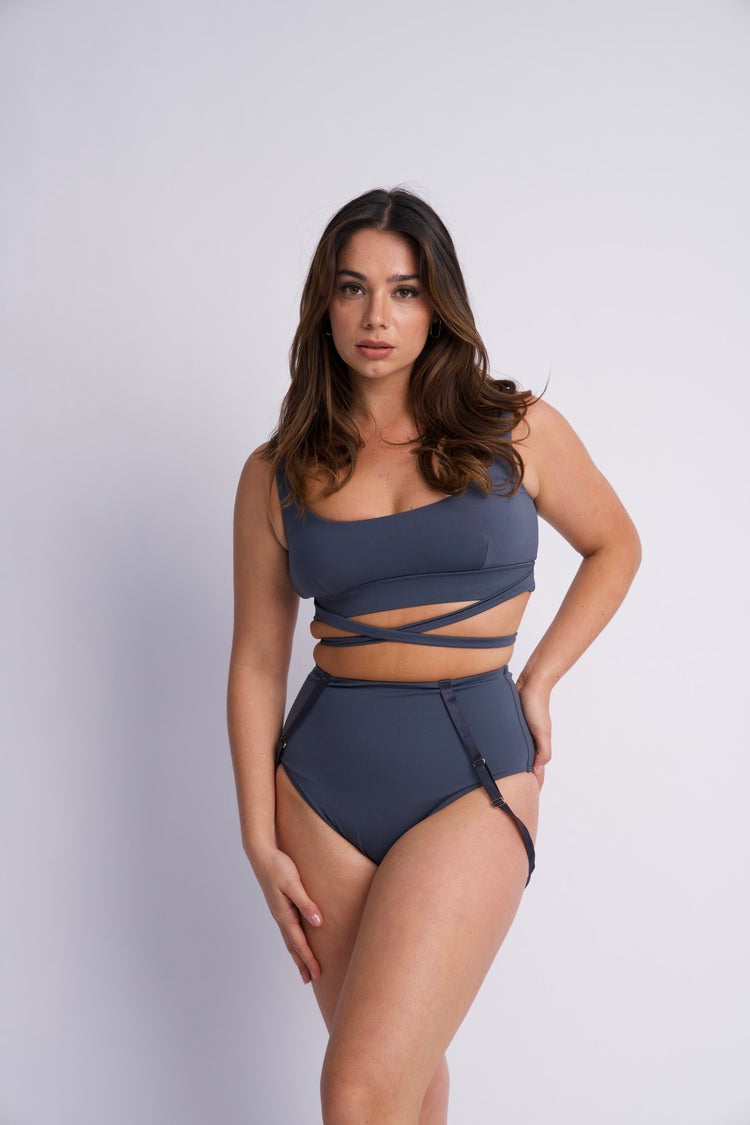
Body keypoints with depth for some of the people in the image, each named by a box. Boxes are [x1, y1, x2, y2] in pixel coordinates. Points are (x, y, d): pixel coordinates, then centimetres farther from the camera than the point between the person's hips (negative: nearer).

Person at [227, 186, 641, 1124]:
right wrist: (261, 843, 1)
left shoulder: (516, 431, 1)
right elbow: (256, 664, 5)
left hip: (472, 775, -2)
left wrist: (538, 679, 5)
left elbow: (613, 546, 16)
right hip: (323, 775, 3)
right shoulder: (276, 476, 4)